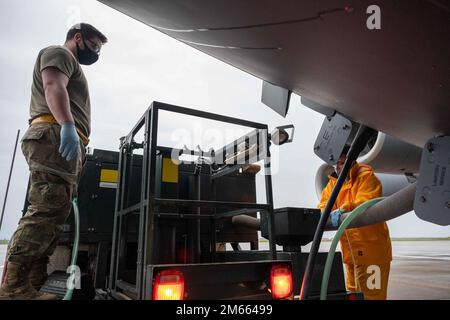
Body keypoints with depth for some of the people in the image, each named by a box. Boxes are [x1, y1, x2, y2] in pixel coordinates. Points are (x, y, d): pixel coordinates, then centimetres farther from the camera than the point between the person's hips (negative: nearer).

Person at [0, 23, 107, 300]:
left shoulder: (71, 65, 37)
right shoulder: (59, 53, 9)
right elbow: (53, 87, -12)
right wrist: (67, 125, -28)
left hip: (67, 143, 10)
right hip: (55, 137, -10)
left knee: (54, 212, 2)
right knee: (47, 210, -17)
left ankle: (32, 284, 3)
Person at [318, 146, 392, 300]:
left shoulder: (366, 176, -9)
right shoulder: (334, 182, 11)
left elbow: (367, 202, -26)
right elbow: (325, 204, 4)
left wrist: (343, 209, -39)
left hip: (371, 248, -7)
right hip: (350, 250, 7)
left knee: (371, 293, -2)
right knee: (352, 292, 19)